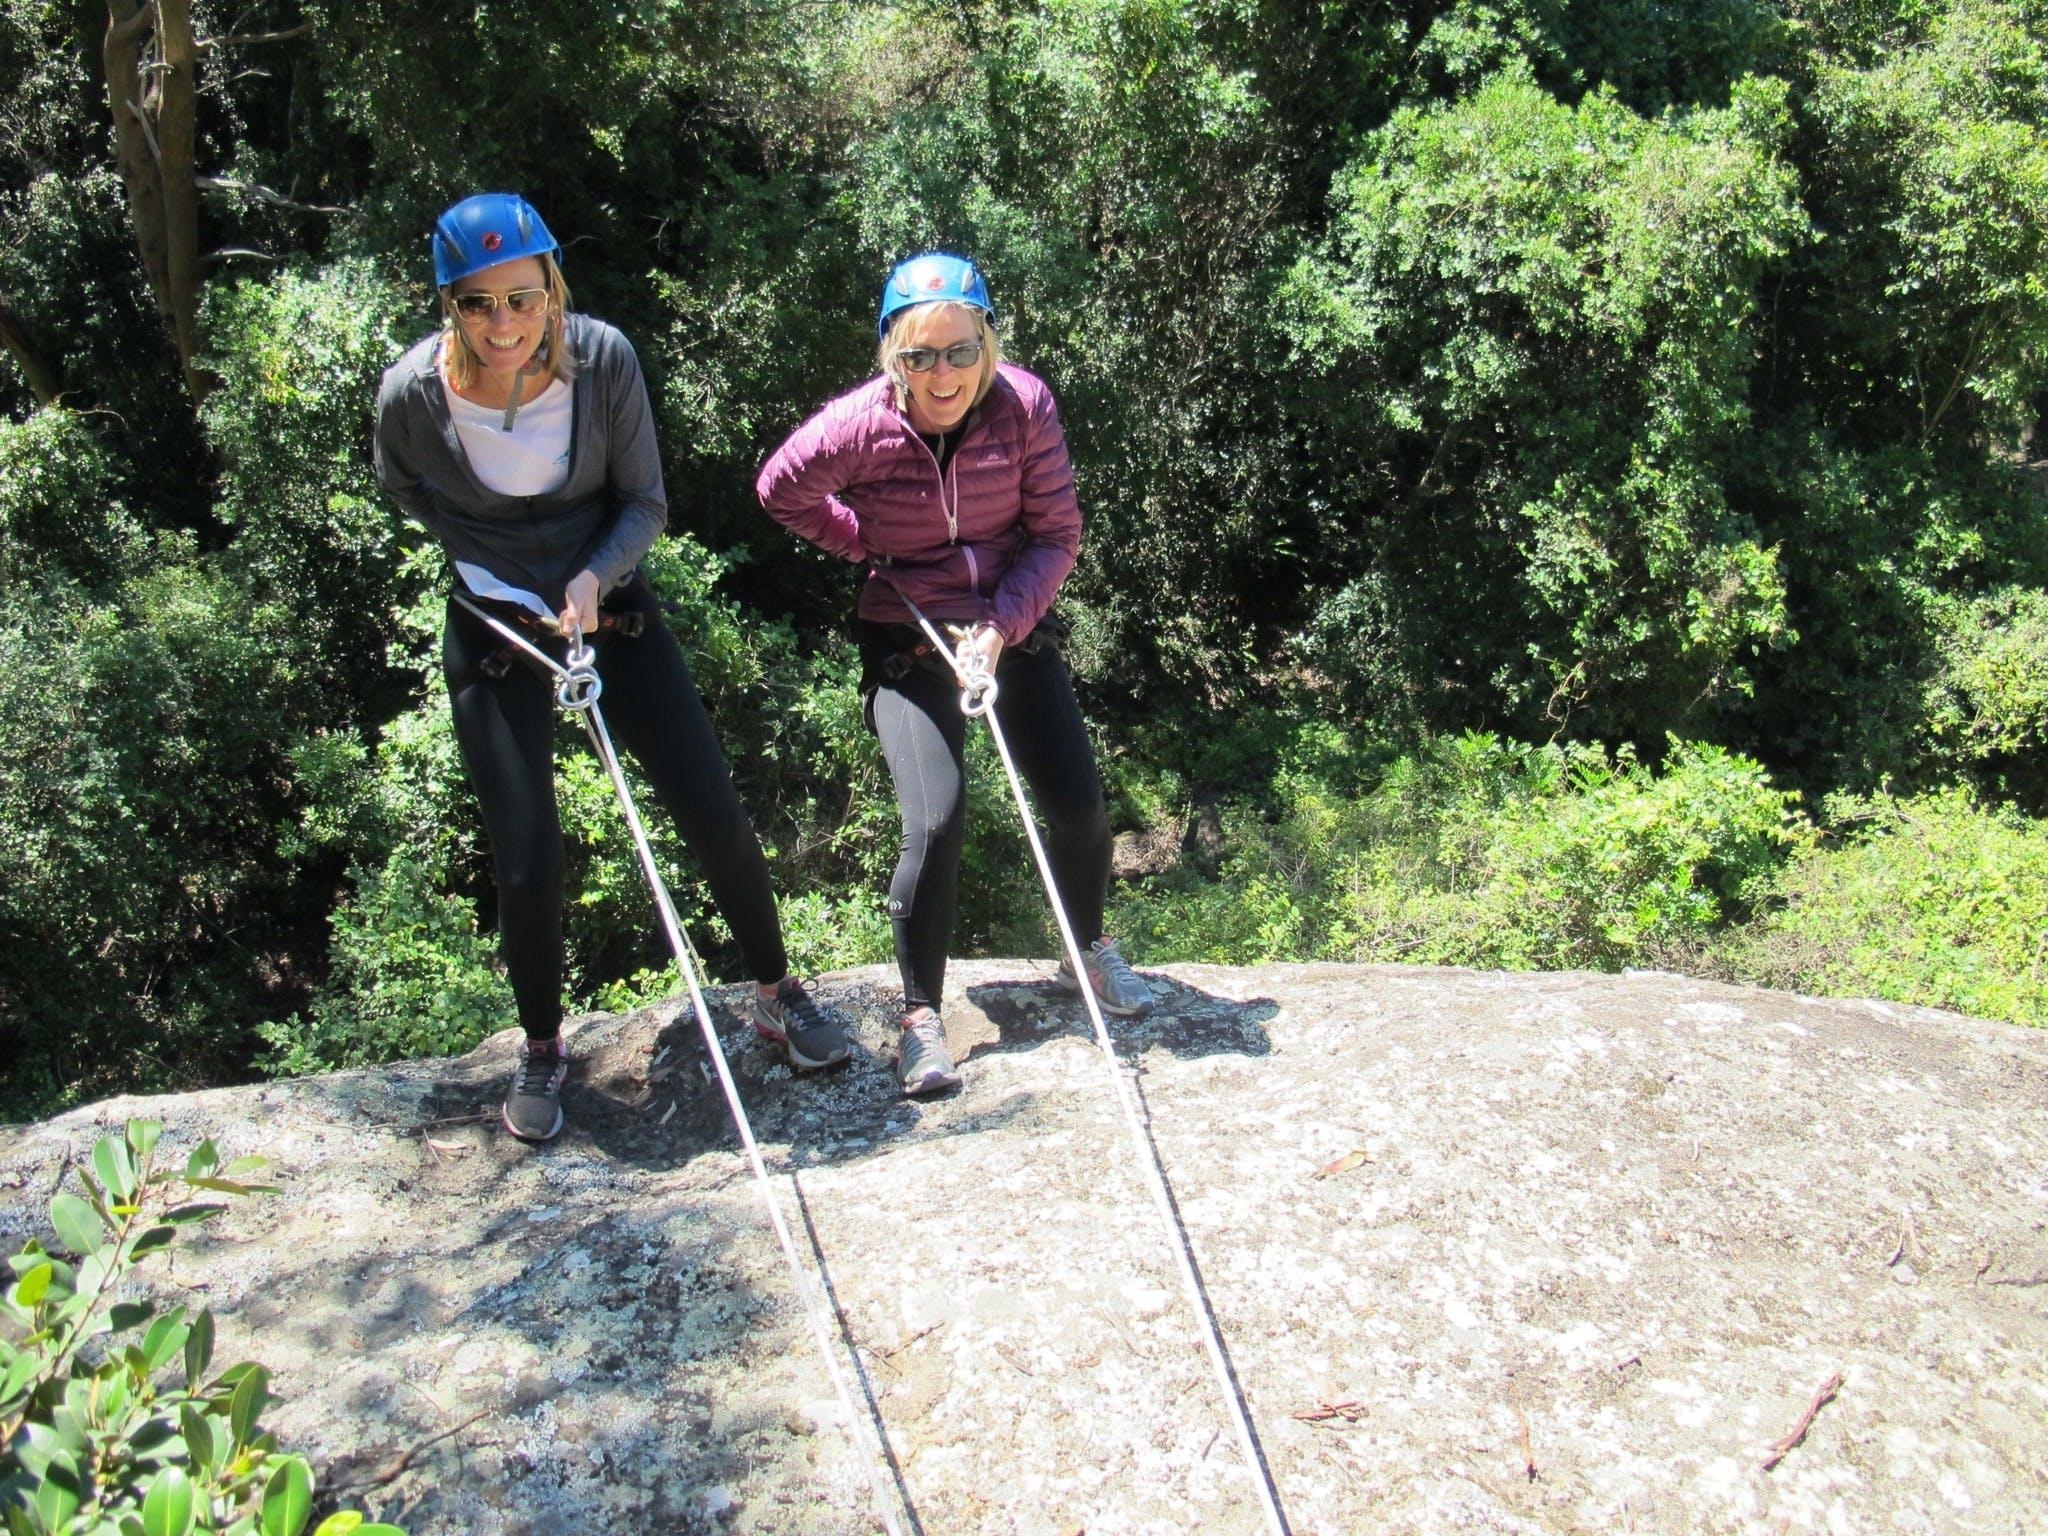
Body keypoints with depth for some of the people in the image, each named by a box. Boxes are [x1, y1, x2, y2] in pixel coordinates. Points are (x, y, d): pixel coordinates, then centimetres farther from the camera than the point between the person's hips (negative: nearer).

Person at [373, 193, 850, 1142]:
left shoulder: (604, 360, -16)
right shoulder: (413, 393, -17)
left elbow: (645, 503, -6)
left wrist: (594, 575, -25)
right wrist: (496, 565, -7)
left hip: (609, 605, 1)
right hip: (493, 628, -1)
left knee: (717, 819, 0)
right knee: (526, 866, -3)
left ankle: (778, 998, 24)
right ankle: (541, 1050, 23)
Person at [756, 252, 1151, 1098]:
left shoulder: (1025, 405, -14)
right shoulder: (860, 425, -18)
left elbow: (1057, 533, -7)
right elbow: (782, 492, 1)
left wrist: (1003, 624, -19)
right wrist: (870, 546, -1)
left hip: (1013, 627, 3)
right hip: (906, 640, -2)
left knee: (1079, 806, 1)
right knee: (936, 823, -17)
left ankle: (1088, 952, 31)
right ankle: (920, 1018, 0)